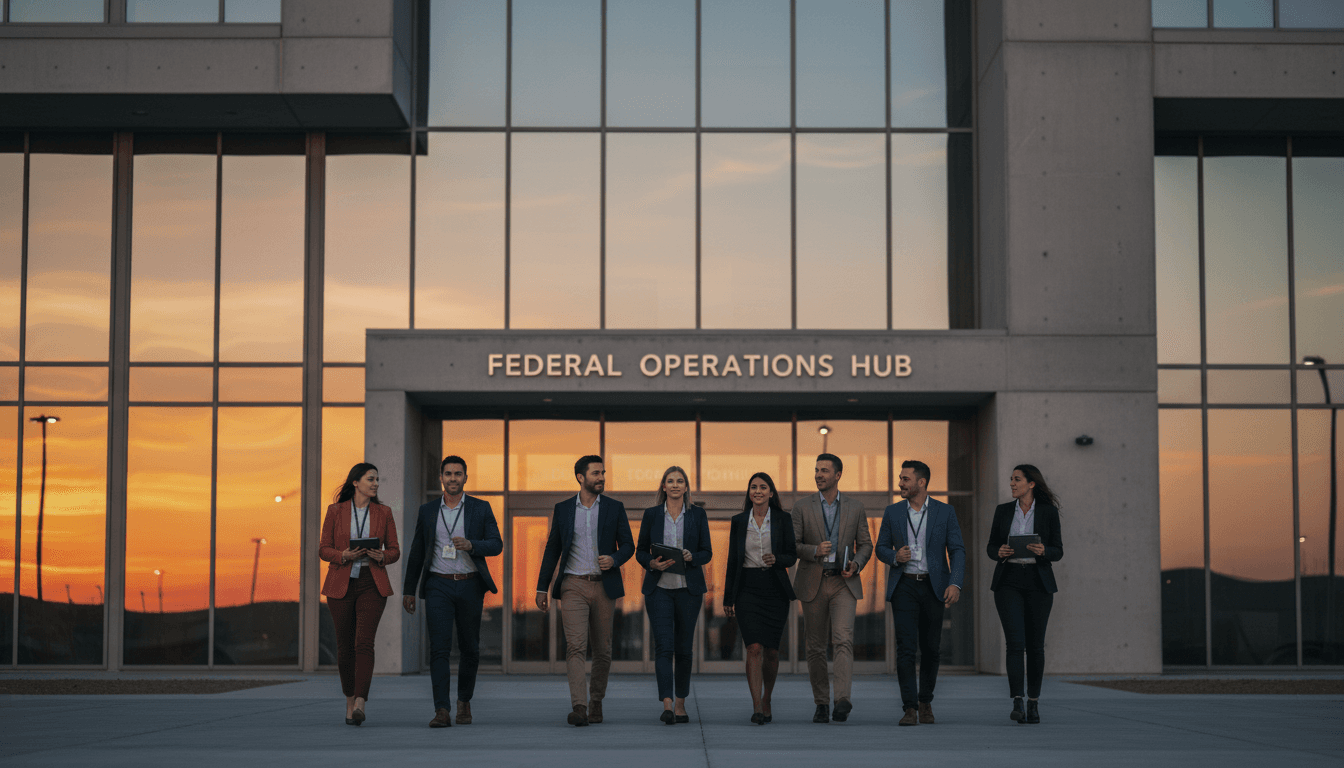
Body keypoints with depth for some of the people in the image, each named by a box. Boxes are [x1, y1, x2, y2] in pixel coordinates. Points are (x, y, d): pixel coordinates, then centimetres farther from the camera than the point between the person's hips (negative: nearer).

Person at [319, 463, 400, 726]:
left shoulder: (383, 513, 5)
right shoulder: (335, 511, 2)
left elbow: (394, 550, 8)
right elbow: (323, 549, 3)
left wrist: (382, 557, -14)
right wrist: (344, 555, -17)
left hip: (372, 585, 0)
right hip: (341, 583, 0)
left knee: (364, 643, -16)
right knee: (345, 646, 5)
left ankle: (360, 705, -23)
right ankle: (350, 700, 26)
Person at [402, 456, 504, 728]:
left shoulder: (481, 508, 4)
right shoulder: (427, 511, 8)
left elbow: (496, 544, -2)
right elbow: (416, 553, 13)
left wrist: (471, 545, -21)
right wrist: (409, 590, 12)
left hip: (470, 586, 0)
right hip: (438, 586, 0)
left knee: (469, 648, 8)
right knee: (439, 647, -11)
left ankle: (464, 701, 29)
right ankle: (442, 711, -15)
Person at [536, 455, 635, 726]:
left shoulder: (615, 508, 7)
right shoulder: (563, 509, 7)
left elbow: (628, 545, 7)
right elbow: (552, 549, 11)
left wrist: (614, 559, -16)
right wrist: (542, 587, 8)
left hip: (604, 586, 1)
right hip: (573, 586, -1)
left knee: (602, 650, 7)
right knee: (576, 646, -14)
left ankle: (596, 702, 25)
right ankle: (579, 707, -22)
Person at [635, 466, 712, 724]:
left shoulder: (697, 515, 5)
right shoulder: (651, 514, 5)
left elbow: (707, 552, 6)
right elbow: (640, 551, 9)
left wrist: (691, 557, -14)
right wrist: (652, 564, -11)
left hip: (689, 587, 1)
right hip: (658, 587, -1)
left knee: (683, 647, 7)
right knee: (663, 645, -12)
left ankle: (681, 704, 18)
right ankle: (667, 705, -19)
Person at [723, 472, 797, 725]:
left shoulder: (783, 519, 3)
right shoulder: (738, 521, 6)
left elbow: (792, 556, 3)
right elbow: (733, 561, 9)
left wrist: (776, 559, -19)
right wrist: (728, 598, 8)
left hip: (775, 590, 0)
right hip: (747, 589, 0)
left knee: (771, 651, 6)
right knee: (754, 648, -13)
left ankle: (766, 699, 29)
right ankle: (757, 708, -15)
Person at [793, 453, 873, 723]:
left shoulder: (855, 508, 6)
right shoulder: (802, 508, 3)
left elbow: (865, 544, 10)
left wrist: (856, 564, -10)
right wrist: (814, 551, -18)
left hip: (844, 583, -1)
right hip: (813, 583, 1)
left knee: (843, 640, -18)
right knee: (816, 647, 5)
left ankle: (843, 699, -26)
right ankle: (821, 704, 15)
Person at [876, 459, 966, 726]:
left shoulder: (945, 512, 1)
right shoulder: (892, 512, 6)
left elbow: (957, 550, -2)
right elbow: (881, 548, 12)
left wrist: (955, 584, -15)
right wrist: (895, 557, -11)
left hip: (933, 587, 0)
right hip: (904, 586, 0)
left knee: (930, 648, 7)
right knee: (906, 647, -10)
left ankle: (926, 702, 24)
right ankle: (910, 709, -10)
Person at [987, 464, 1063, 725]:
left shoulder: (1048, 512, 1)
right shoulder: (1003, 511, 7)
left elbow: (1058, 552, 2)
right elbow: (991, 547, 11)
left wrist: (1043, 551, -19)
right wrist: (999, 553, -12)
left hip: (1038, 583, 0)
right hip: (1008, 583, 1)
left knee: (1035, 644, 4)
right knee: (1015, 642, -13)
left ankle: (1033, 703, 18)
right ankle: (1017, 704, -16)